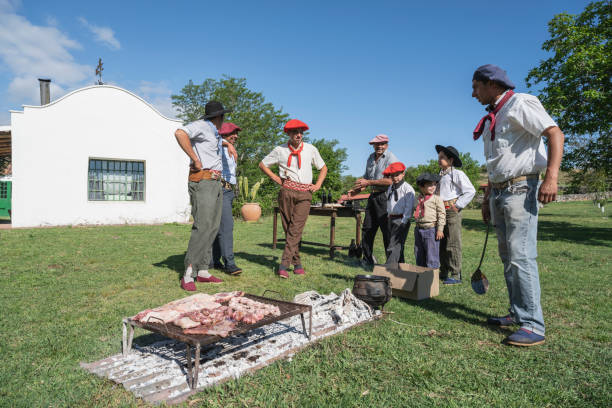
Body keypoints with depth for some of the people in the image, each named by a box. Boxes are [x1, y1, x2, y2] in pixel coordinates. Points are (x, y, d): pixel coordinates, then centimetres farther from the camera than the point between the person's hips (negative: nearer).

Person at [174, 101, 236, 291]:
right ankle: (188, 275, -16)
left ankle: (203, 271, 11)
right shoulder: (201, 125, -6)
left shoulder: (214, 132, 21)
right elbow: (180, 133, -26)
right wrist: (195, 160, -23)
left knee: (213, 228, 6)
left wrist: (228, 144, 30)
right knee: (202, 226, -18)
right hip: (202, 181, -9)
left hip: (215, 183, 10)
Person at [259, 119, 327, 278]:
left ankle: (284, 264, -14)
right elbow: (262, 164, 19)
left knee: (296, 229, -13)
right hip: (287, 191, 0)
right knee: (288, 228, 1)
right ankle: (297, 263, 10)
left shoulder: (311, 149, 13)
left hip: (305, 193, 0)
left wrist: (318, 185, 9)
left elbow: (323, 168, 24)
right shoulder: (280, 150, 9)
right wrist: (276, 178, 8)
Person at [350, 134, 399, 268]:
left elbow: (390, 180, -18)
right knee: (367, 228, 10)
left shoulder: (391, 158, -8)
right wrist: (356, 190, 14)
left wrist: (369, 182, -16)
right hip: (373, 196, 8)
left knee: (387, 230, -5)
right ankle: (368, 259, 23)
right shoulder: (371, 158, 17)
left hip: (385, 197, -8)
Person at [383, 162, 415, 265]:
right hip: (391, 219, 8)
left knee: (394, 246, -13)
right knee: (397, 245, 15)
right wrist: (389, 216, 14)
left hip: (401, 219, -8)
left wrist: (403, 222, -17)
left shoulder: (407, 188, -9)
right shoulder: (390, 188, 15)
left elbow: (409, 206, -13)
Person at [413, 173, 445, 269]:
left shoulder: (437, 199, -6)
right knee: (419, 255, 14)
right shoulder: (419, 199, 11)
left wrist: (440, 229, -12)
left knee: (431, 255, -2)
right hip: (419, 230, 6)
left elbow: (441, 215, -8)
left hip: (431, 230, -6)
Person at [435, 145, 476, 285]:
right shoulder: (440, 175, 17)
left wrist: (458, 205, -13)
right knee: (441, 243, 13)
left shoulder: (457, 174, -6)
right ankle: (443, 272, 23)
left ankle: (456, 275, 1)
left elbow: (471, 191, -11)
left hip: (452, 211, -8)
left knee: (453, 244, -6)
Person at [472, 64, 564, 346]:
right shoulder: (492, 118, 21)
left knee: (521, 255, -14)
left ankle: (533, 325, -9)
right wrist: (487, 199, 22)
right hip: (499, 192, 9)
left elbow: (555, 134, -15)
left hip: (520, 188, -9)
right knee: (508, 256, 10)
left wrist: (551, 177, -27)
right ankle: (518, 313, 20)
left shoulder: (520, 103, -5)